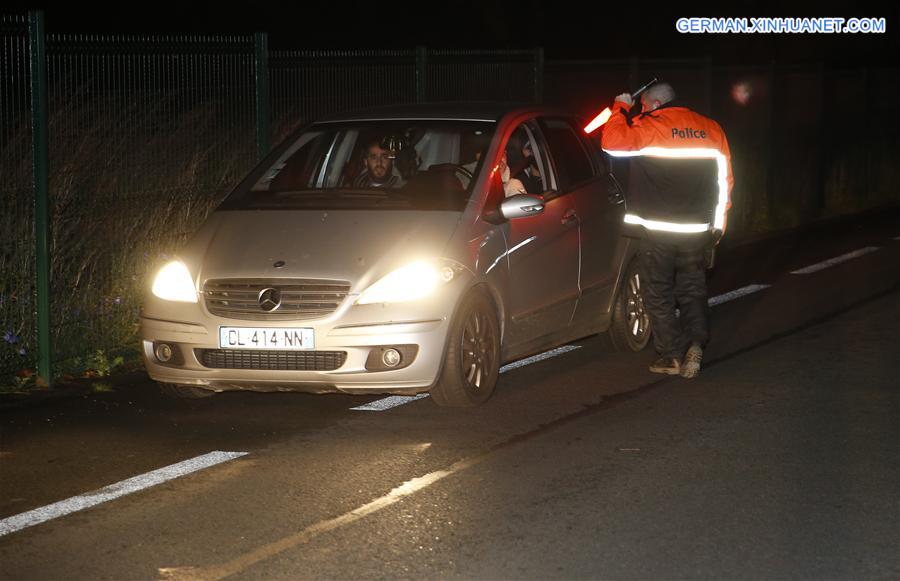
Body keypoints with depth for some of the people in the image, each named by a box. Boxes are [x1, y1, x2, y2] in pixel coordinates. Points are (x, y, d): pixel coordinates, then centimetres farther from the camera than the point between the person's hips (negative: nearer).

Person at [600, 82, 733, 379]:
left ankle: (671, 354, 5)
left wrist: (621, 108, 2)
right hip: (697, 230, 5)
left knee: (659, 293, 5)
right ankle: (696, 341, -7)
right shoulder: (710, 129, 9)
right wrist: (718, 223, 20)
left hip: (659, 229, -5)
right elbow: (725, 179, 12)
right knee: (692, 289, 14)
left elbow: (612, 142, -13)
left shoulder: (651, 126, -10)